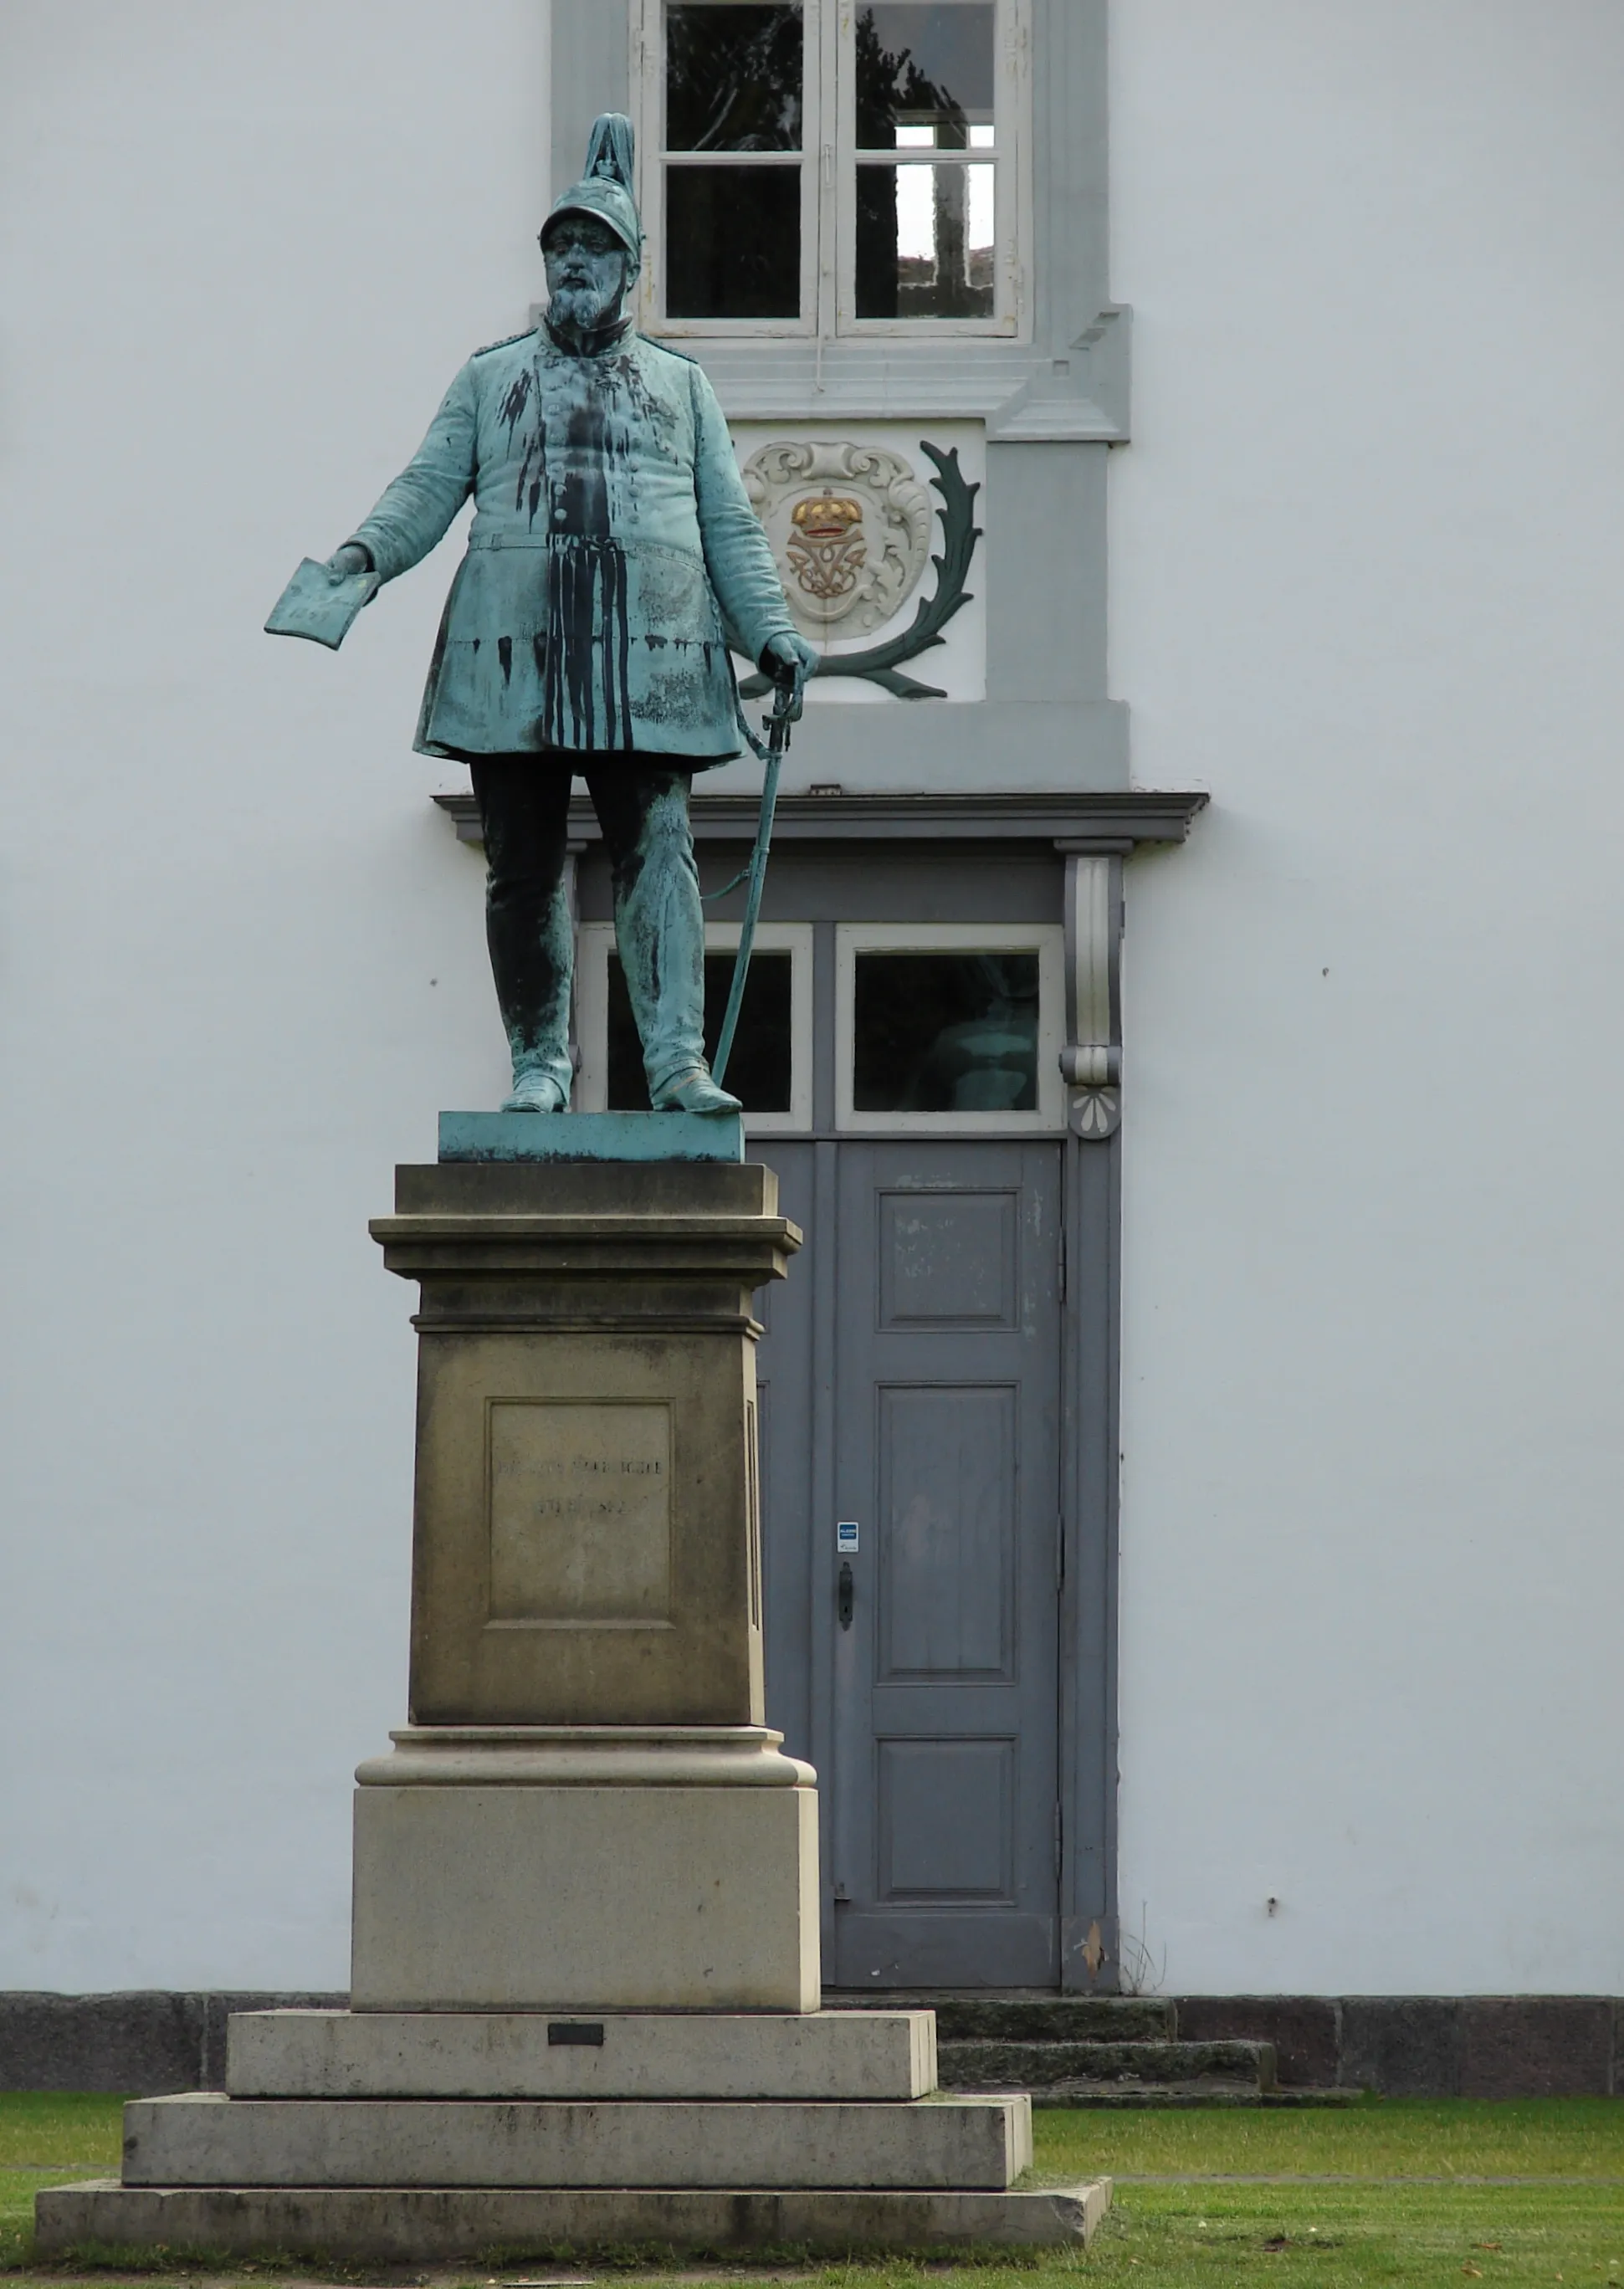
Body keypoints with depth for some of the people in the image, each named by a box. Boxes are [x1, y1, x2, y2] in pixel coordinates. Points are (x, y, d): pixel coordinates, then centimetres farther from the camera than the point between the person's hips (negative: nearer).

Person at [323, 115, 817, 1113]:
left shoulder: (680, 385, 18)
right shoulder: (491, 379, 18)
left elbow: (731, 526, 14)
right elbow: (430, 487, 8)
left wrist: (772, 632, 3)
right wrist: (366, 553, -10)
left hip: (648, 665, -1)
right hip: (514, 658, 1)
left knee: (658, 852, -10)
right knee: (525, 867, 2)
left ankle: (678, 1060, -16)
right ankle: (540, 1060, 10)